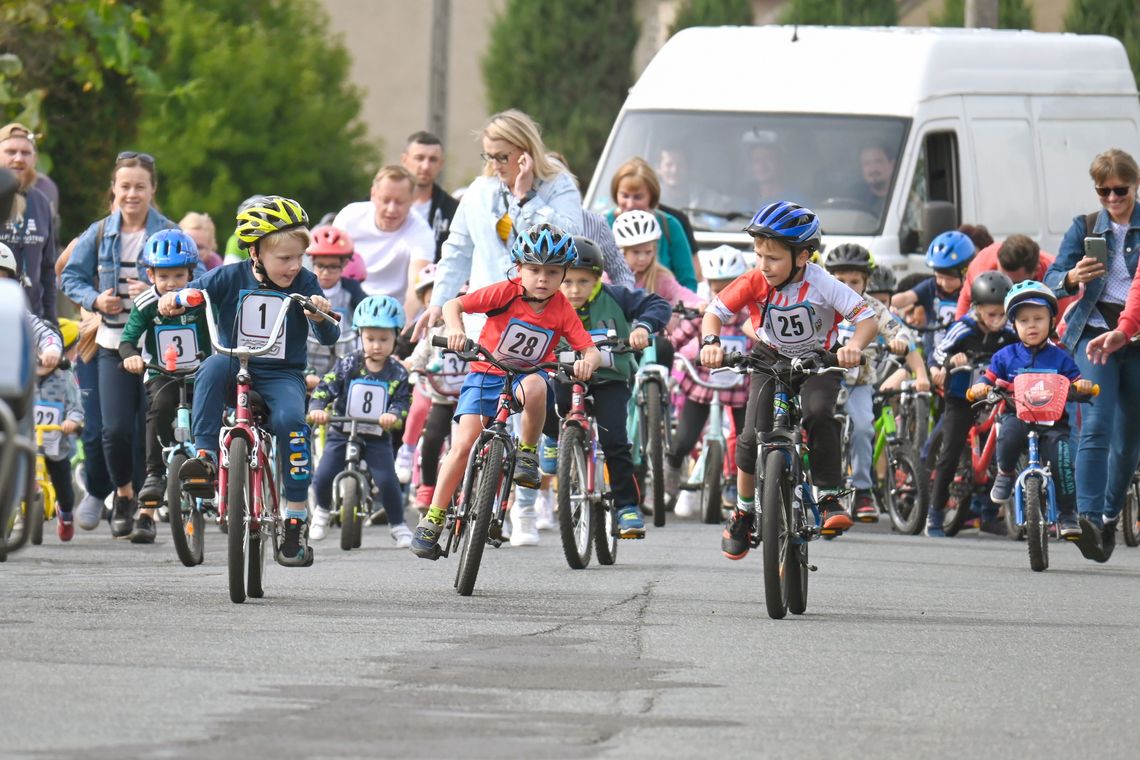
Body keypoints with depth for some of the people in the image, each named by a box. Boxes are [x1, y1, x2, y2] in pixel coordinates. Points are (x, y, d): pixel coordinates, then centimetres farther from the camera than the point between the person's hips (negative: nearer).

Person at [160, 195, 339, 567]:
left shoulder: (304, 283, 0)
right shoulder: (230, 277, -1)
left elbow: (328, 337, -7)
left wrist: (320, 317, -30)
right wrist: (170, 300, -23)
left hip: (282, 375, 0)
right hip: (236, 369, 0)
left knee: (290, 419, -30)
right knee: (214, 366, -34)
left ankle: (297, 517, -21)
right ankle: (205, 458, -39)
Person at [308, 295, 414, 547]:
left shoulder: (397, 373, -3)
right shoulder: (348, 366, -4)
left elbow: (403, 402, -7)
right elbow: (325, 388, -7)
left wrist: (394, 415, -29)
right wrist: (317, 408, -26)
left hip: (377, 436, 0)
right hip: (342, 432, 1)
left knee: (387, 481, -16)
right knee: (323, 478, -12)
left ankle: (398, 526, 6)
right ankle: (322, 512, 20)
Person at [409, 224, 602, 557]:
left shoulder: (561, 310, -6)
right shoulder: (505, 293, -11)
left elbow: (591, 351, -10)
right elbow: (454, 305, -11)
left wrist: (587, 363, -33)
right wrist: (455, 329, -32)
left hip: (525, 376, 1)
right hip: (485, 375, -1)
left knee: (535, 386, -38)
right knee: (464, 445, -16)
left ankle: (528, 452, -15)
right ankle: (433, 518, -6)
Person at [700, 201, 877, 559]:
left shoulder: (822, 285, -26)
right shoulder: (754, 283, -20)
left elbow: (867, 319, -28)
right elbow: (714, 313, -13)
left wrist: (854, 346, -49)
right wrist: (710, 342, -35)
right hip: (770, 358, 2)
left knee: (819, 413, -32)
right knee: (753, 436, -13)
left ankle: (829, 497, -19)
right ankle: (743, 512, 10)